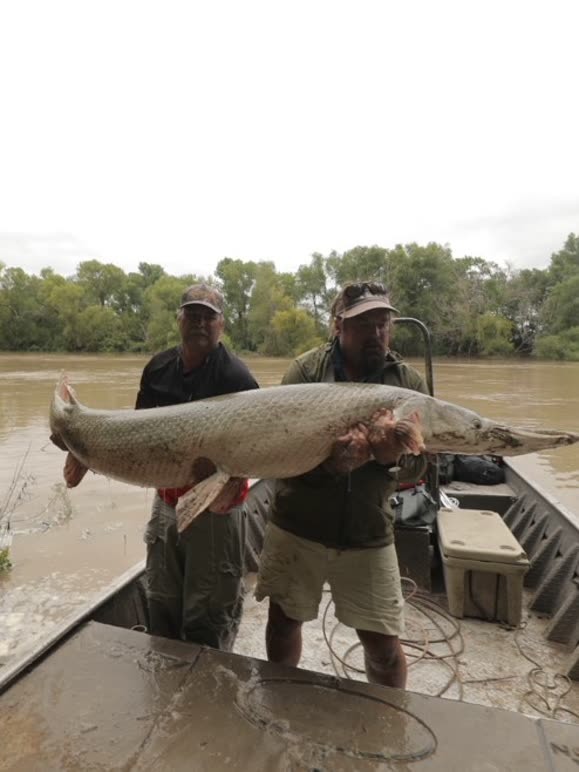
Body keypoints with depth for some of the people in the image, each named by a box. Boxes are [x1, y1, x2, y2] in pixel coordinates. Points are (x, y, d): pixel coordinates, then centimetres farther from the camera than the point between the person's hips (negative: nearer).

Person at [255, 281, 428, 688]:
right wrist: (329, 461, -34)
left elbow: (417, 464, -7)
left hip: (369, 536, 1)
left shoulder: (409, 382, -4)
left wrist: (392, 459, -30)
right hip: (297, 526, 0)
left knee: (384, 644, 9)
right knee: (284, 621, 18)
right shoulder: (306, 369, -9)